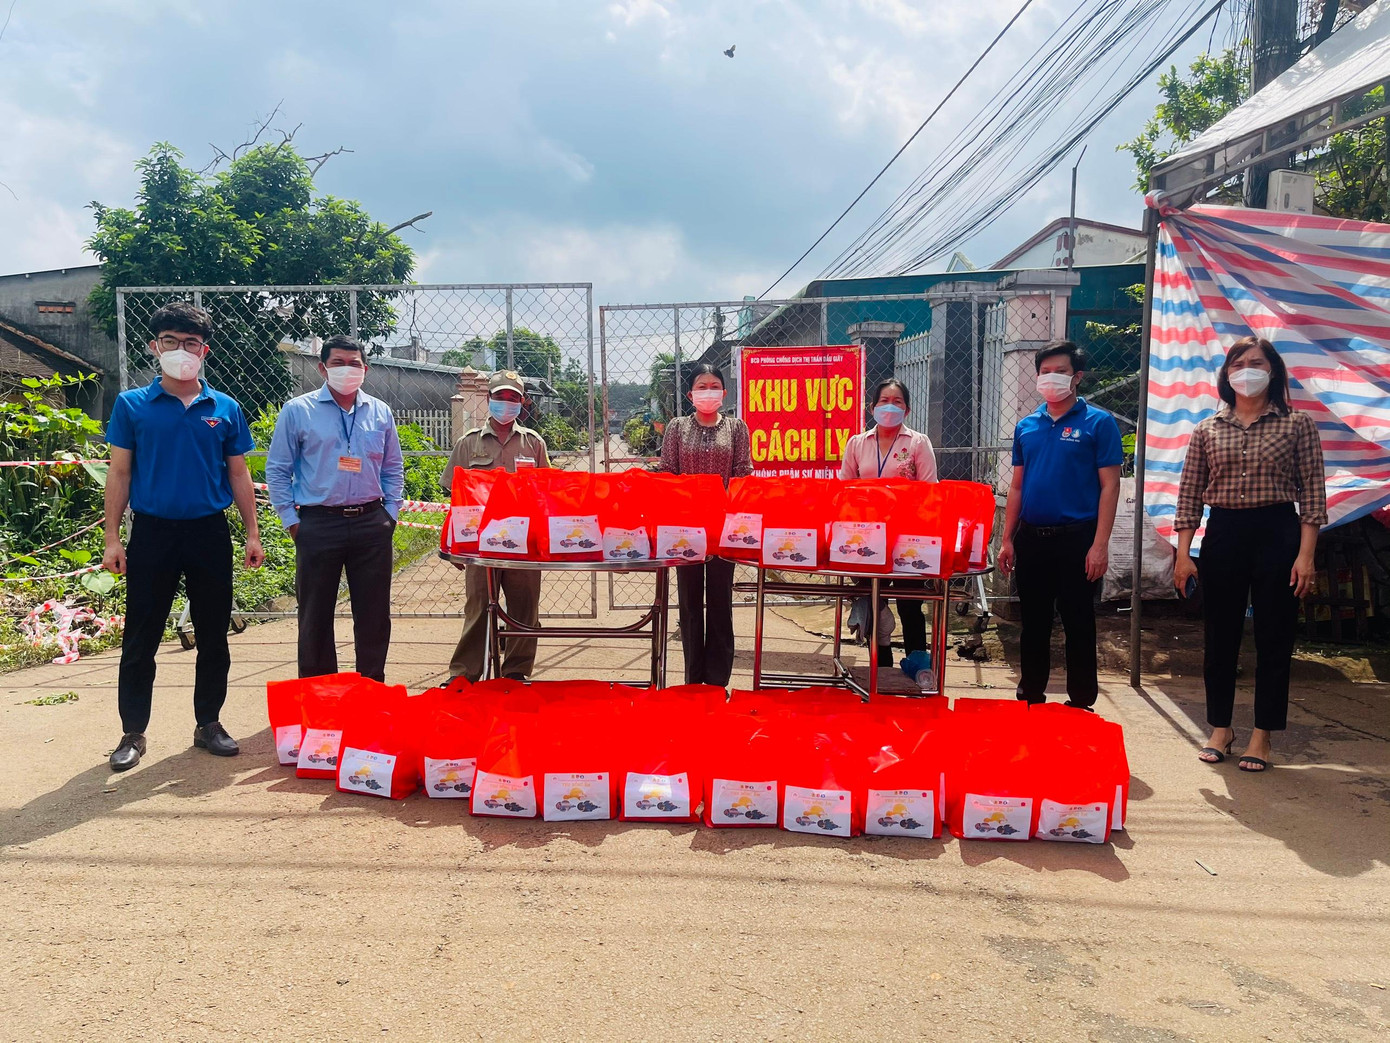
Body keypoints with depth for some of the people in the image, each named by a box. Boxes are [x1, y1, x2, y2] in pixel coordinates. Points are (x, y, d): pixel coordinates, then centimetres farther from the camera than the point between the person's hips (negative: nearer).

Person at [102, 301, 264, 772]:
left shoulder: (225, 409, 5)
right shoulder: (132, 405, 1)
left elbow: (239, 475, 9)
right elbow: (119, 474, 2)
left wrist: (252, 533, 4)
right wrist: (112, 538, -3)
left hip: (209, 533, 2)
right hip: (151, 533, -1)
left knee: (213, 636, 9)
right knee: (141, 639, 4)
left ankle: (208, 723, 22)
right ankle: (133, 734, 16)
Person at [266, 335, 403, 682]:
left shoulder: (380, 413, 10)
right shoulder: (297, 411, 1)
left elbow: (393, 469, 17)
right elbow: (277, 470, 3)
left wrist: (390, 512, 8)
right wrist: (291, 520, -2)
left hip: (372, 525, 2)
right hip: (319, 525, -2)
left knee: (374, 613, 7)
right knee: (315, 615, 5)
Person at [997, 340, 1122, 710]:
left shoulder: (1099, 422, -3)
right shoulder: (1026, 426, 10)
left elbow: (1109, 486, -7)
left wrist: (1100, 544, -14)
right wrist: (1007, 540, 8)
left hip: (1076, 539, -4)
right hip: (1031, 538, 4)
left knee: (1078, 624, 4)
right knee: (1032, 624, 13)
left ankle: (1081, 703, 16)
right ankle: (1030, 696, 25)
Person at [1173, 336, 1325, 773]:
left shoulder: (1297, 424, 2)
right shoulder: (1208, 429, 7)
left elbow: (1313, 493, -1)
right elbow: (1189, 496, 6)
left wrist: (1305, 554, -9)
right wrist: (1183, 554, 0)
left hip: (1277, 533, -2)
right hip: (1222, 534, 2)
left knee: (1274, 639, 3)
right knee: (1220, 637, 8)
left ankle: (1262, 736, 16)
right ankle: (1220, 728, 23)